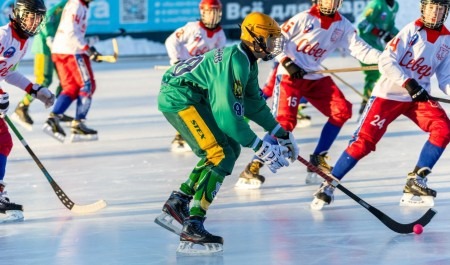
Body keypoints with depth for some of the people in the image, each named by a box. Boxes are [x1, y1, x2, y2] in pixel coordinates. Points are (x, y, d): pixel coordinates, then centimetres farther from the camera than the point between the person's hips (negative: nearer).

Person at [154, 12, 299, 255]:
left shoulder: (247, 61, 11)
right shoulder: (236, 62, -21)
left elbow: (254, 102, 23)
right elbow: (228, 113, -25)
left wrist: (281, 134, 23)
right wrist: (259, 147, -22)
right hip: (180, 99, -11)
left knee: (230, 149, 18)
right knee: (221, 155, -18)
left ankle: (177, 204, 19)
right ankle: (192, 229, -23)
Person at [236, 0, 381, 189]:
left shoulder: (342, 26, 3)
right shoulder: (304, 19, -12)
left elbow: (359, 49, -4)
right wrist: (287, 63, -21)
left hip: (315, 77, 6)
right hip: (289, 76, -6)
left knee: (342, 111, -5)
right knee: (284, 121, -18)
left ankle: (317, 159, 6)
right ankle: (252, 168, -14)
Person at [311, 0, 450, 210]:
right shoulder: (411, 30, -10)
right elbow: (386, 62, -16)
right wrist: (408, 83, -26)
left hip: (418, 97, 5)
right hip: (389, 94, -5)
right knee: (364, 141, -13)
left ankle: (415, 182, -9)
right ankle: (328, 186, -2)